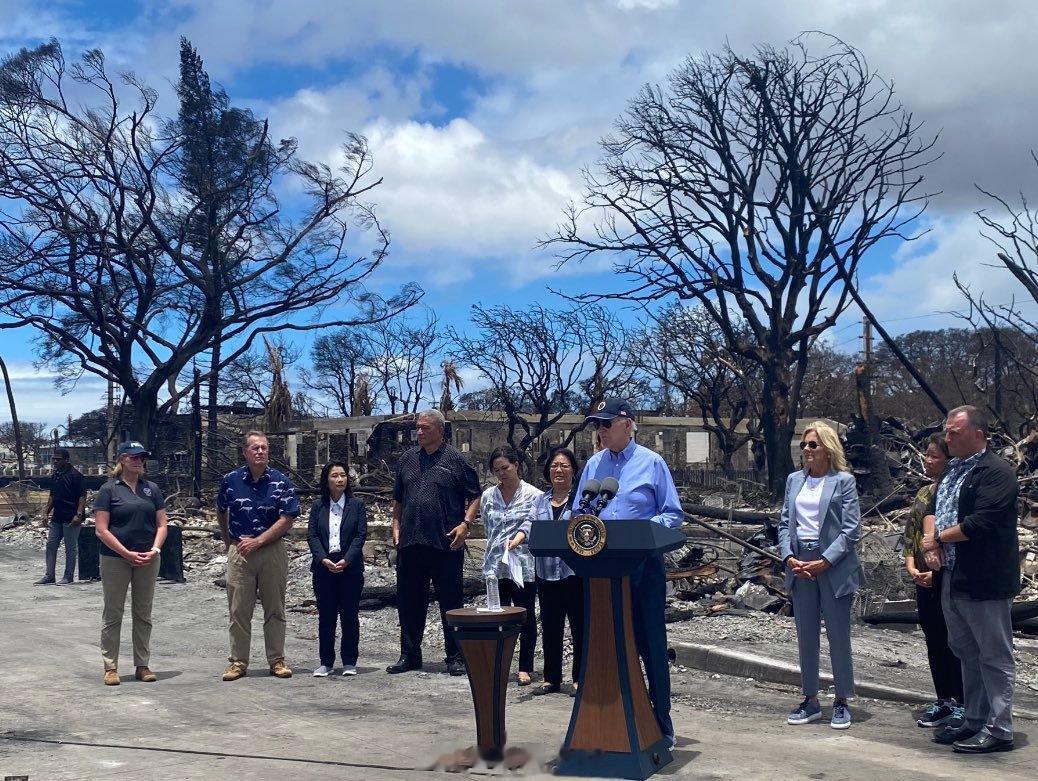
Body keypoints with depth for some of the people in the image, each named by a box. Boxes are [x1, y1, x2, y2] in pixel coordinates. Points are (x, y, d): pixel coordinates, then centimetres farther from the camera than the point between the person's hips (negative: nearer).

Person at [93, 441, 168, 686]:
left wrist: (155, 550, -9)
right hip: (115, 560, -4)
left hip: (148, 561, 4)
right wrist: (128, 554, -14)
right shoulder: (109, 489, -3)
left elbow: (162, 524, 8)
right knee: (113, 614, 3)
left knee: (143, 614, 9)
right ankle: (110, 667, 12)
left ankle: (142, 665, 18)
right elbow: (101, 529, -8)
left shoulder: (152, 489, 8)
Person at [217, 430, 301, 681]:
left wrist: (257, 541, -13)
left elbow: (287, 520, -8)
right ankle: (238, 661, 13)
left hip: (273, 550, -1)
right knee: (238, 611, 4)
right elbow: (221, 512, 20)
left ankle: (277, 660, 15)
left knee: (275, 610, 6)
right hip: (239, 552, 1)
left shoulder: (281, 482, -3)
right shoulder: (231, 480, 3)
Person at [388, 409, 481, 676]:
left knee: (451, 603, 2)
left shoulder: (455, 460, -1)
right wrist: (396, 526, 10)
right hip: (410, 543, 5)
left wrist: (465, 524, -12)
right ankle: (409, 655, 23)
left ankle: (455, 657, 12)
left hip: (446, 544, -4)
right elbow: (398, 499, 19)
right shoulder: (408, 459, 12)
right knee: (409, 601, 11)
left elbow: (475, 496, 0)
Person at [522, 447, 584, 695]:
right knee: (550, 626, 11)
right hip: (546, 572, 5)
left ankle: (580, 678, 11)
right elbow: (531, 523, 2)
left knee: (580, 626, 2)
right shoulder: (541, 500, 14)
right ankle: (552, 678, 21)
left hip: (575, 570, -5)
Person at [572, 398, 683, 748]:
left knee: (651, 644, 1)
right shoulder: (593, 465, 11)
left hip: (643, 565, -4)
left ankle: (661, 724, 12)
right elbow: (577, 515, 16)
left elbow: (673, 514, -2)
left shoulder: (652, 463, -1)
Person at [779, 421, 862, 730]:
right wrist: (789, 557, -5)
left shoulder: (844, 481, -3)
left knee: (838, 635, 2)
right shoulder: (794, 480, 11)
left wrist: (824, 562, -15)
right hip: (800, 565, 5)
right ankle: (811, 700, 20)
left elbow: (851, 529, -8)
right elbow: (784, 523, 10)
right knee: (806, 636, 10)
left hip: (833, 566, -5)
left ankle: (841, 701, 14)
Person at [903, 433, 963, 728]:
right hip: (924, 580, 8)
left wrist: (936, 571, -16)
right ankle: (943, 702, 23)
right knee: (934, 642, 13)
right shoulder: (923, 493, 12)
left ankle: (960, 704, 10)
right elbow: (910, 534, 14)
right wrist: (912, 567, 1)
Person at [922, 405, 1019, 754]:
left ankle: (999, 730, 7)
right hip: (952, 578, 9)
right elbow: (933, 509, 21)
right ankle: (975, 721, 27)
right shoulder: (952, 470, 15)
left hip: (984, 581, -9)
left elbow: (981, 523, -23)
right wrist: (931, 535, -1)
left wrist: (940, 539, -10)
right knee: (966, 652, 16)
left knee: (994, 656, 0)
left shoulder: (996, 472, -14)